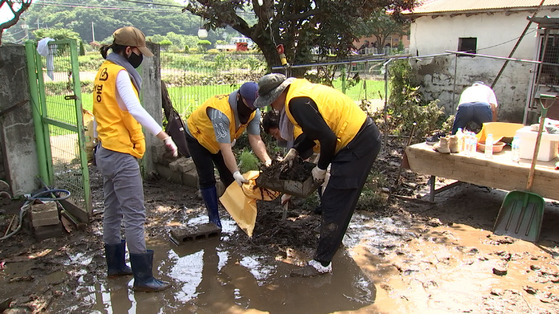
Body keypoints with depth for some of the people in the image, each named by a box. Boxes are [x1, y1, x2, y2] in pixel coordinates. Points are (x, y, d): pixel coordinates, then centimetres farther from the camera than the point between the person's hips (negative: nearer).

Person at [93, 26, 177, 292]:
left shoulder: (104, 71, 13)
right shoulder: (121, 74, -13)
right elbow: (136, 110, -28)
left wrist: (99, 140, 20)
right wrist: (165, 136, -30)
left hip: (105, 152, 10)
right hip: (121, 154, -10)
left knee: (113, 211, 17)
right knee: (135, 215, -6)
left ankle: (115, 265, 30)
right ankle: (142, 278, 1)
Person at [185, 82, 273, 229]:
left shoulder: (254, 112, -21)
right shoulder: (221, 112, -43)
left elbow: (256, 139, -23)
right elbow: (225, 149, -45)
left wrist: (267, 161, -36)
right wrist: (236, 173, -49)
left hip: (219, 141, 6)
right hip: (197, 137, -6)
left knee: (229, 176, 4)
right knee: (207, 179, -8)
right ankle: (214, 218, 2)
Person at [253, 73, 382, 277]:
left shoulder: (298, 103, -21)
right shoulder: (299, 90, 10)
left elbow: (328, 138, -23)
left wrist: (321, 168, -9)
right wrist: (295, 151, 11)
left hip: (359, 144, -10)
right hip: (362, 137, 10)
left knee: (335, 205, -7)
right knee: (332, 201, 20)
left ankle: (321, 264, 1)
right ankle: (332, 240, 38)